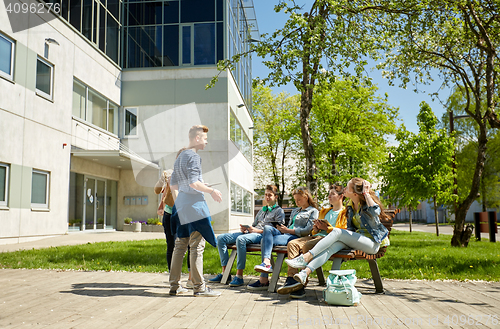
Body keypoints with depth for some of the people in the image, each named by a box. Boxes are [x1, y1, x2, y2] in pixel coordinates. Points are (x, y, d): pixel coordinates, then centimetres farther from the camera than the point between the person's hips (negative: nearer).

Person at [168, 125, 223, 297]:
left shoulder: (180, 157, 20)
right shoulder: (193, 156, -9)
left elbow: (173, 185, 22)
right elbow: (193, 183, -20)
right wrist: (211, 191, -9)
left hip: (180, 204, 10)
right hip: (193, 204, -10)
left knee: (180, 245, 11)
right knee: (197, 246, -6)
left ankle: (174, 286, 15)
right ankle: (199, 287, -2)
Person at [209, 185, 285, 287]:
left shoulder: (279, 211, 8)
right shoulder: (262, 210, 32)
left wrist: (257, 230, -13)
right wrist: (245, 229, 5)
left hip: (261, 235, -8)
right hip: (250, 233, 8)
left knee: (241, 239, -39)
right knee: (221, 238, -8)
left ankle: (239, 276, -36)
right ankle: (224, 273, -11)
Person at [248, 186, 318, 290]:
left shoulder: (313, 211, 6)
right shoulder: (295, 211, 32)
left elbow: (308, 230, -6)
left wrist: (288, 230, -7)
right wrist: (282, 229, 5)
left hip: (297, 238, -7)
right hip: (286, 234, 7)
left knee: (265, 241, -27)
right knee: (267, 228, -24)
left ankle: (264, 280, -31)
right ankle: (266, 262, -38)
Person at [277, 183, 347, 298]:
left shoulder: (345, 212, 10)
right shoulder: (324, 211, 33)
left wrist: (326, 228, -11)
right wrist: (316, 228, 10)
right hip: (316, 236, 7)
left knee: (307, 245, -36)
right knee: (292, 244, -20)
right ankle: (292, 278, -33)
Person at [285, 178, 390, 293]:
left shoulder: (366, 205, -8)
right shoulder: (350, 206, 13)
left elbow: (375, 212, -34)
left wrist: (366, 193, -21)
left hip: (372, 243, -6)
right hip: (356, 240, 6)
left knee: (337, 232, -26)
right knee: (335, 244, -27)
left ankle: (306, 257, -32)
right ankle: (305, 273, -44)